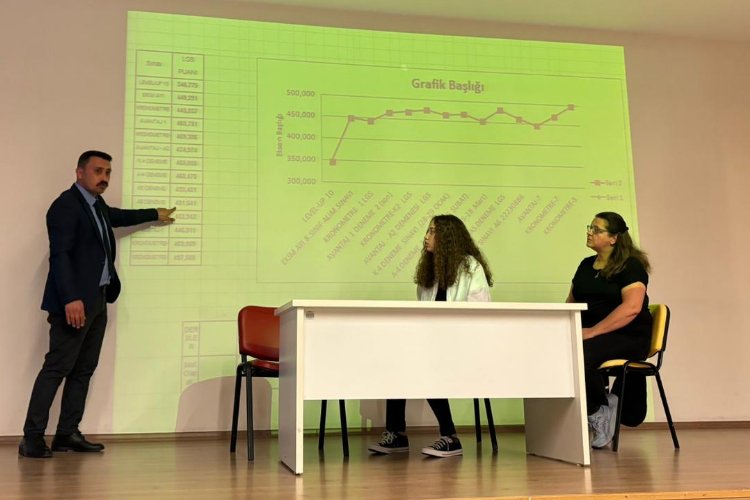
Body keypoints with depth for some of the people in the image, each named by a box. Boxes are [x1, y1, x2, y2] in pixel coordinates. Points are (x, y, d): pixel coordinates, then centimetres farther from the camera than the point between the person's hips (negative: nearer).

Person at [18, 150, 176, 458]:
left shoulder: (97, 206, 18)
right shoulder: (66, 205, -10)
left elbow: (119, 216, 40)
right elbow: (59, 255, -18)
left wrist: (155, 214, 50)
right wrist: (71, 299, -26)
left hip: (97, 301, 10)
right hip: (74, 302, -9)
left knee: (84, 370, 9)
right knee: (57, 368, -9)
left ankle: (67, 434, 14)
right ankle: (32, 438, -3)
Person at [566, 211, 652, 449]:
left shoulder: (631, 265, -4)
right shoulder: (586, 265, 18)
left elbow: (632, 307, -18)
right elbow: (571, 302, 20)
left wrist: (593, 331, -23)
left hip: (628, 336, -6)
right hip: (589, 334, 7)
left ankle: (597, 410, -9)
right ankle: (597, 408, -11)